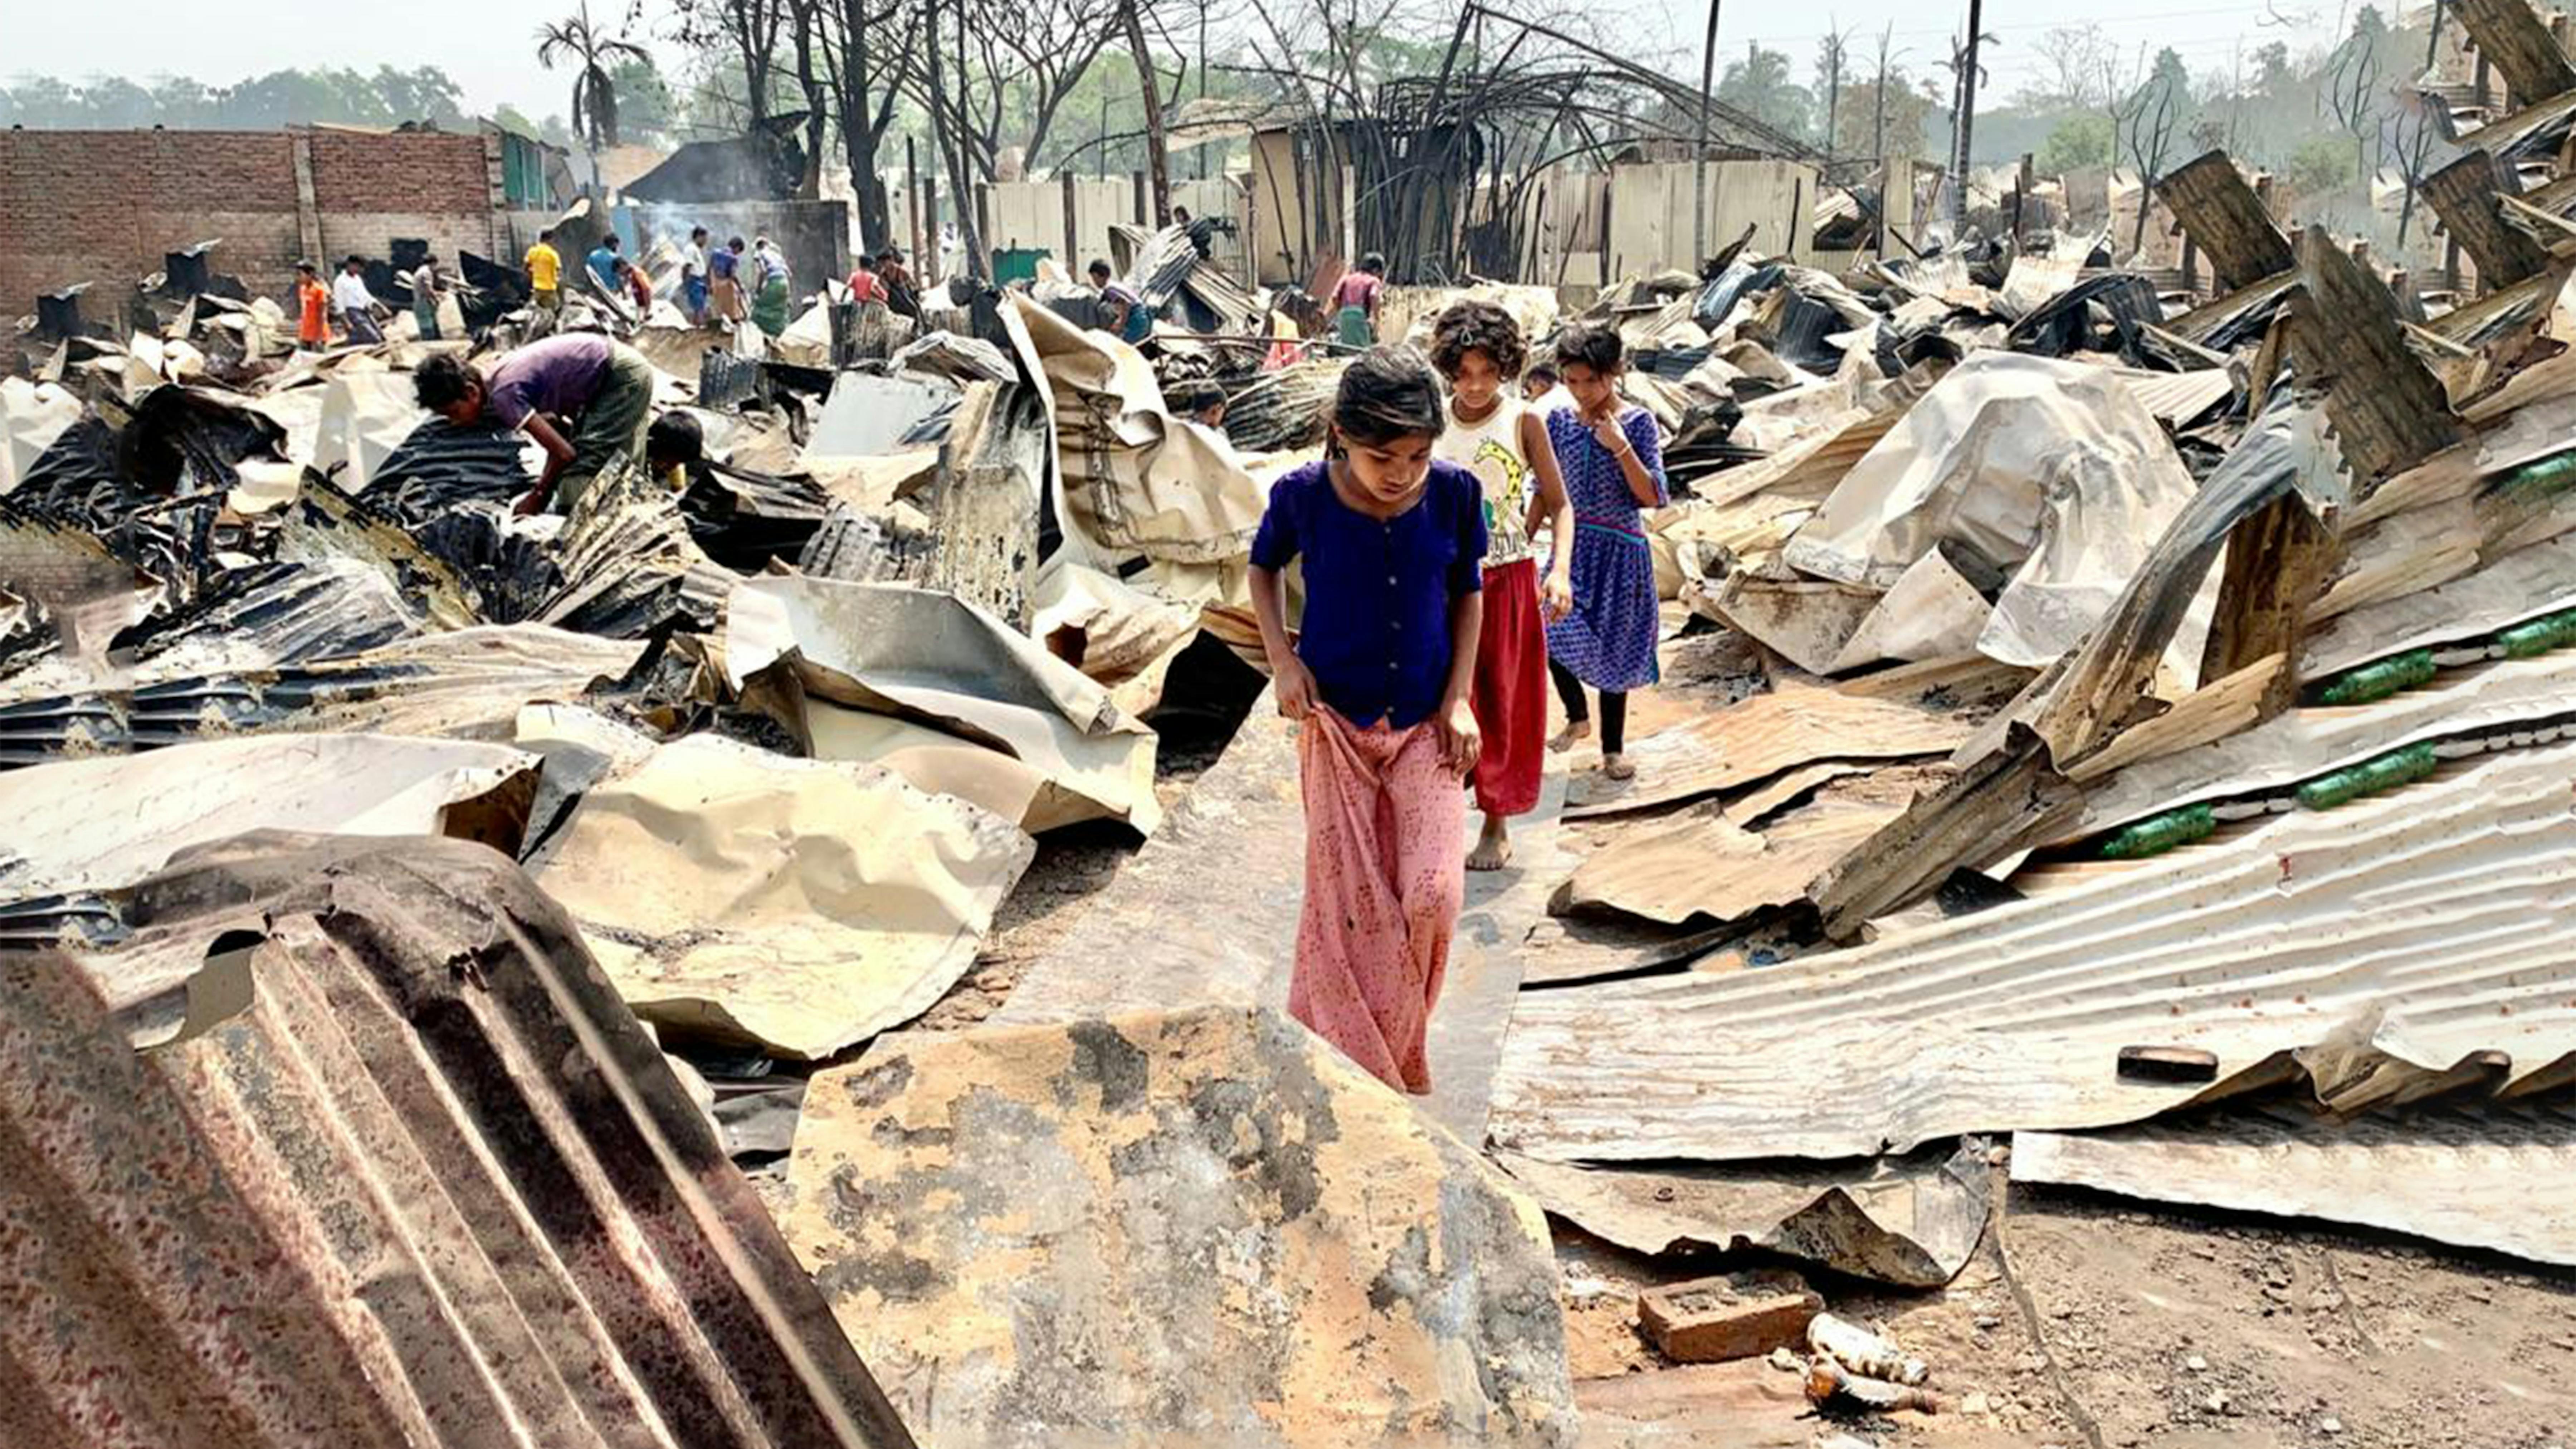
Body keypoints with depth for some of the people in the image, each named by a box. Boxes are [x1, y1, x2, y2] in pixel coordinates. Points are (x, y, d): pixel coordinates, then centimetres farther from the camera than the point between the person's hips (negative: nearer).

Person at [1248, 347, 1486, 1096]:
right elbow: (1263, 566, 7)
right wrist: (1282, 658, -6)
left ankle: (1397, 1051, 17)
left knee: (1431, 895, -9)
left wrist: (1459, 698, -2)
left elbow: (1467, 592, 6)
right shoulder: (1304, 495, -13)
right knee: (1347, 903, 2)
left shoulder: (1454, 493, -10)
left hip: (1425, 725, 1)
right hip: (1336, 724, -1)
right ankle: (1349, 1064, 20)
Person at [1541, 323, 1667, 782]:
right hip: (1571, 544, 2)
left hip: (1620, 550, -2)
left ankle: (1613, 748, 21)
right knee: (1555, 632, -17)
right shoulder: (1559, 421, 3)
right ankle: (1577, 717, 10)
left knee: (1613, 649, 5)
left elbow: (1652, 497, -10)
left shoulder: (1637, 422, -5)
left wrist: (1621, 448, -19)